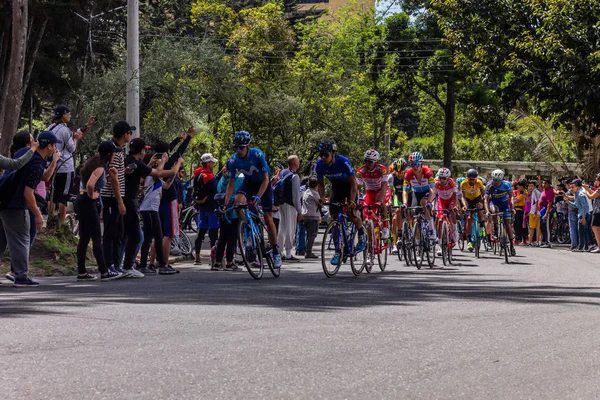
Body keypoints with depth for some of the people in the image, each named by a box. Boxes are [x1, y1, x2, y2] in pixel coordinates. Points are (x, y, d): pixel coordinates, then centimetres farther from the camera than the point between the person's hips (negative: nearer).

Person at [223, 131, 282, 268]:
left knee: (268, 219, -6)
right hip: (248, 183, 3)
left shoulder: (257, 155, -30)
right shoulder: (233, 160, -20)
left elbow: (265, 178, -28)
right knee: (238, 202, -30)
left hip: (263, 184, -3)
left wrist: (258, 197, -41)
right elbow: (231, 182, -13)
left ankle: (276, 252, 5)